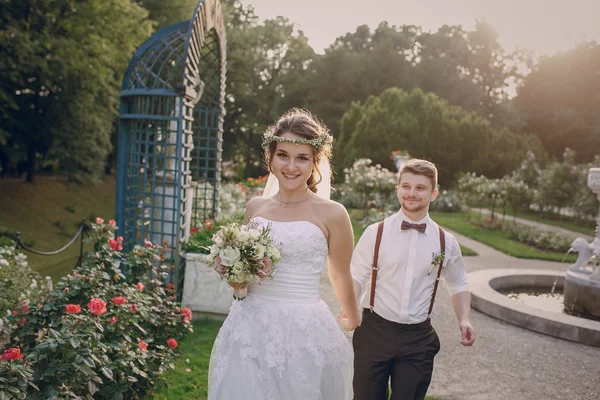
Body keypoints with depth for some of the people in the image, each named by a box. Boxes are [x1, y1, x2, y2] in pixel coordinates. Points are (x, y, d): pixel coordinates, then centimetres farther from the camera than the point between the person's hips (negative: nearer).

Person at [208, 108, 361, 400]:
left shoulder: (331, 214, -9)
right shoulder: (255, 206, 4)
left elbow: (340, 276, 5)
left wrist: (352, 317, 19)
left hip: (304, 330, -4)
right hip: (250, 326, 4)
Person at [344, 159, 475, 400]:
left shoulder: (446, 243, 1)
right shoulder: (375, 233, -6)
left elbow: (458, 285, 14)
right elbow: (356, 277, -4)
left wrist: (464, 320, -1)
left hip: (418, 338, 1)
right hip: (375, 332, -1)